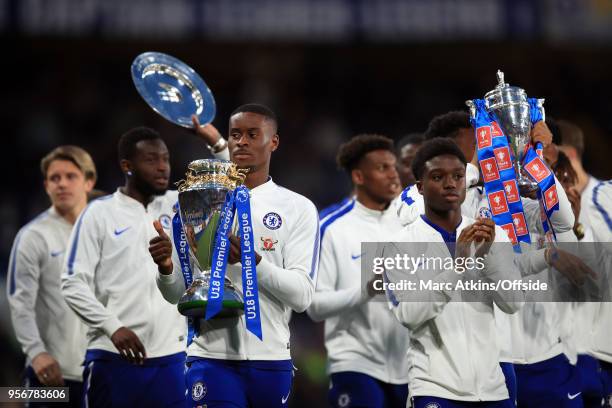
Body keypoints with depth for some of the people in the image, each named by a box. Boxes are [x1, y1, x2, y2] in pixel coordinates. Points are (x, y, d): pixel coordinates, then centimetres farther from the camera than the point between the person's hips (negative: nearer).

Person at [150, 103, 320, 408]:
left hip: (271, 357, 0)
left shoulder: (298, 208, 4)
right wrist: (167, 268, -14)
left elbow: (302, 295, -6)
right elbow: (176, 293, 9)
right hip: (212, 356, 0)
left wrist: (253, 260, -21)